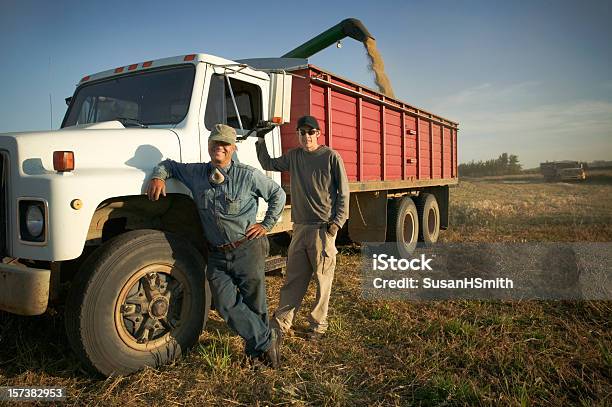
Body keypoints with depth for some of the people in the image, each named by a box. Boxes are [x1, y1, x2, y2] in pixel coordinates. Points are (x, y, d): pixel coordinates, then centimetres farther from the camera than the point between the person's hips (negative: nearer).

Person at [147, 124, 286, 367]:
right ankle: (266, 341, 10)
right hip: (217, 255, 3)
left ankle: (256, 345, 30)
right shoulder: (195, 173, 6)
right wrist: (159, 176, 1)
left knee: (254, 304, 6)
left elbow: (278, 194, 7)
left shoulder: (248, 175, -4)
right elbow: (170, 164, 22)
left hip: (247, 249, -3)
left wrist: (266, 225, 2)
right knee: (227, 305, -6)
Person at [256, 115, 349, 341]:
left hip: (323, 228, -4)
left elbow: (343, 192, -1)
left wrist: (337, 222, -7)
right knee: (294, 278, 8)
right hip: (300, 227, 4)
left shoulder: (331, 157, -2)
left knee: (323, 279, 3)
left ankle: (318, 325, 16)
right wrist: (261, 141, 16)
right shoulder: (293, 156, 12)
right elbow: (268, 164, 26)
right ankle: (281, 322, 16)